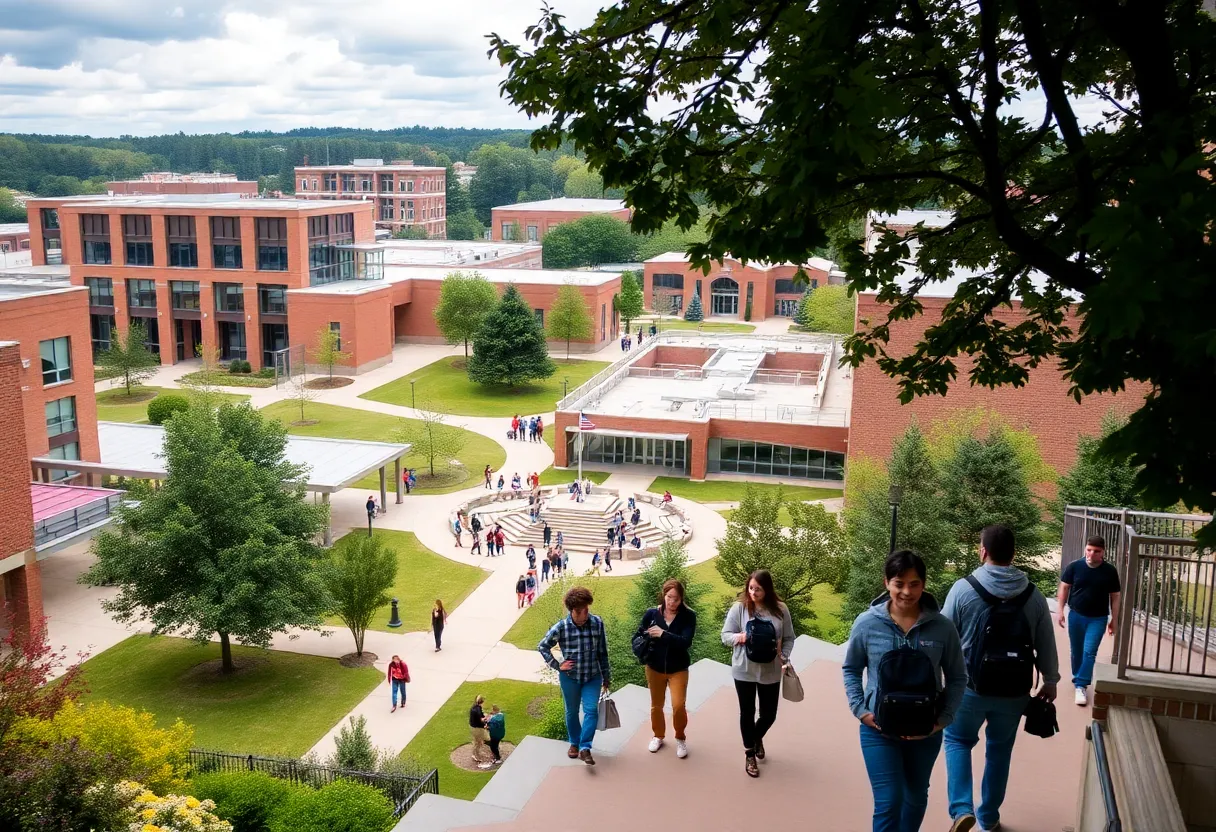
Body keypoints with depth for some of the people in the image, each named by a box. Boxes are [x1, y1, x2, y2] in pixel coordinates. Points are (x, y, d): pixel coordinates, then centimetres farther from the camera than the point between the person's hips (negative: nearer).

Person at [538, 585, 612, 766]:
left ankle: (585, 748, -2)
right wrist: (557, 666, -7)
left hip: (593, 676, 0)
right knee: (572, 711, 15)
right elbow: (542, 646, -3)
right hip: (570, 677, 0)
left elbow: (602, 652, -3)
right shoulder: (561, 627, -17)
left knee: (591, 710, -10)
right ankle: (574, 743, 36)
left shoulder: (597, 623, -14)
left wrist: (606, 677, 4)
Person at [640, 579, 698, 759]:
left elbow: (686, 642, -25)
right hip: (655, 668, 2)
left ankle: (680, 738, 19)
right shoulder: (651, 614, -10)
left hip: (678, 669, -2)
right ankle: (659, 736, 40)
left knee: (678, 705, -8)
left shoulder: (688, 616, -15)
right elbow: (639, 636, -2)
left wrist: (663, 634, -34)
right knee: (656, 705, 15)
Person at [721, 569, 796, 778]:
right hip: (744, 671, -1)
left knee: (769, 714, 12)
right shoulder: (739, 607, -10)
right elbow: (725, 635, -5)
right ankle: (749, 754, 30)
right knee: (747, 713, 10)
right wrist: (738, 637, -26)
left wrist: (784, 658, -13)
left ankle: (757, 738, 45)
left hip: (770, 672, 1)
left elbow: (789, 639, 2)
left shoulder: (780, 610, -6)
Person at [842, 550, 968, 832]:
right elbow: (851, 670, 3)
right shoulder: (867, 623, -12)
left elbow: (957, 677, 1)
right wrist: (859, 709, -8)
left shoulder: (942, 627, -10)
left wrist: (944, 718, -11)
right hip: (878, 728, -2)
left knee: (916, 796, 22)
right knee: (889, 802, -6)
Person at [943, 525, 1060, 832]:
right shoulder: (1033, 596, -2)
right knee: (999, 751, 18)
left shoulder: (963, 589, -12)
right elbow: (1046, 645, 5)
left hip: (970, 687, -2)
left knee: (957, 740, 17)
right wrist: (1050, 681, 19)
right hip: (1014, 692, 3)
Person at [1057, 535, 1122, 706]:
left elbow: (1115, 597, 2)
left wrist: (1114, 619, 2)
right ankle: (1078, 679, 32)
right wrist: (1060, 610, -6)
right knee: (1076, 651, 13)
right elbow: (1064, 588, 0)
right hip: (1076, 616, 1)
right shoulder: (1074, 567, -6)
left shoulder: (1110, 571, -5)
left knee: (1089, 652, -9)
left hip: (1098, 619, -1)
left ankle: (1081, 686, -8)